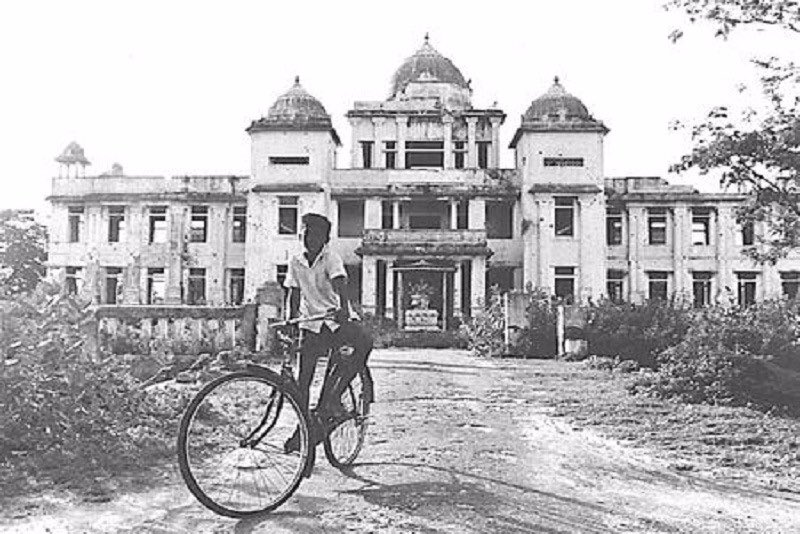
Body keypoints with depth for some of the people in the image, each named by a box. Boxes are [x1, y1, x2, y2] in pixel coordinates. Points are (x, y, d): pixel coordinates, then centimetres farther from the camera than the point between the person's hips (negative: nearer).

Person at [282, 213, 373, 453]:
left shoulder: (331, 257, -7)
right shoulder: (296, 262, 7)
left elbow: (339, 283, -23)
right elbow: (294, 293, 13)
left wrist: (343, 308, -41)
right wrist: (290, 320, 1)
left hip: (338, 320, -3)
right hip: (312, 324, 3)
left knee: (365, 341, -32)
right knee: (304, 377, -3)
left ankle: (333, 395, -22)